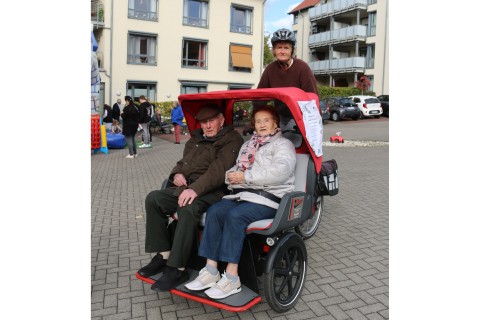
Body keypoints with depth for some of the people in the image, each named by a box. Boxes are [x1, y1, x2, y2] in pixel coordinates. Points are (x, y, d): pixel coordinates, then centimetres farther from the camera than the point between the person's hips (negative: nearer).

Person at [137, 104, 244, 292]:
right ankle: (164, 255, -5)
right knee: (153, 198, -9)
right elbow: (183, 162, 31)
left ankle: (177, 269, -25)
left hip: (213, 191, -8)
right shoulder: (195, 139, 23)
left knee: (188, 208, -35)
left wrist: (195, 189, -29)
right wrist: (177, 174, 6)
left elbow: (219, 169, -18)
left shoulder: (231, 140, -3)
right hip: (188, 187, 8)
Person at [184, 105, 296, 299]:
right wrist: (231, 175, -2)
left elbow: (280, 171, -16)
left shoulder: (283, 144, 4)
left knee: (235, 216, -31)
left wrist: (246, 176, -14)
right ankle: (211, 271, -21)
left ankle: (232, 278, -26)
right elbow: (236, 168, 24)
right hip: (242, 194, 6)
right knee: (214, 211, -21)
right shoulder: (248, 145, 26)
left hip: (268, 197, -6)